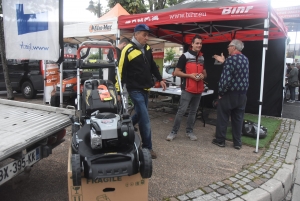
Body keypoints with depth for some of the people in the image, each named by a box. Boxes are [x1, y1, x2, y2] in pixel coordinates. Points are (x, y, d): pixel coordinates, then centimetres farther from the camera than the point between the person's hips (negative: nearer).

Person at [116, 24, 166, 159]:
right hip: (135, 90, -8)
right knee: (145, 119, -7)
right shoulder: (128, 50, -14)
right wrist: (118, 90, -15)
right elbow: (121, 71, -15)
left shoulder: (147, 49, 9)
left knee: (139, 114, 17)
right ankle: (147, 147, 5)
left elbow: (152, 66, 22)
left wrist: (160, 79, 20)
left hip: (145, 89, 8)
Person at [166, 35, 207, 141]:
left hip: (198, 90, 6)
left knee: (193, 111, 12)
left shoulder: (202, 58, 13)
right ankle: (174, 131, 5)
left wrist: (203, 75, 0)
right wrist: (190, 75, -18)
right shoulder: (185, 56, -6)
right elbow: (176, 72, -8)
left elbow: (204, 72, 24)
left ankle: (189, 131, 22)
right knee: (181, 110, -6)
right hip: (187, 89, -6)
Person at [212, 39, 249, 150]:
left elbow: (226, 78, -22)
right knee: (238, 119, 12)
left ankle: (220, 140, 17)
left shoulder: (230, 59, -16)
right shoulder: (245, 59, 8)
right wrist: (224, 62, 23)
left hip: (229, 94, -6)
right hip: (242, 94, 7)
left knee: (222, 118, 8)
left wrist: (220, 92, -11)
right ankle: (237, 143, 17)